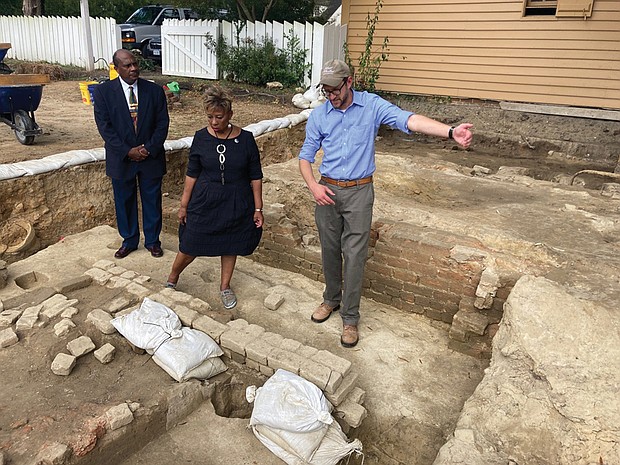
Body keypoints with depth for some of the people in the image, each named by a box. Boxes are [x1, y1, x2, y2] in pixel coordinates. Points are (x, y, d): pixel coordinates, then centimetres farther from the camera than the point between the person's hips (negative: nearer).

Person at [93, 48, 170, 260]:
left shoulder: (155, 90, -2)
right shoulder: (103, 91, -5)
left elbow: (162, 123, -2)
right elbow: (104, 126, -8)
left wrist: (149, 148, -13)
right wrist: (127, 151, -16)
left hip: (151, 156, 1)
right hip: (121, 158, 0)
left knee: (152, 200, 10)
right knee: (124, 201, 12)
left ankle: (152, 240, 27)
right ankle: (129, 240, 30)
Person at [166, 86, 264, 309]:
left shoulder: (245, 139, -9)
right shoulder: (201, 138, -6)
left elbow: (255, 177, -4)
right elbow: (192, 174, 1)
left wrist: (258, 208, -4)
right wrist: (183, 205, 3)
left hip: (236, 205, 0)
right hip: (205, 203, 0)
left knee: (230, 246, 15)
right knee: (190, 248, 6)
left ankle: (225, 286, 36)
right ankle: (171, 280, 33)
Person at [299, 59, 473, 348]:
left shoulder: (372, 105, -6)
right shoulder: (318, 116, 1)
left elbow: (408, 119, -20)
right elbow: (305, 156, 7)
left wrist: (450, 132, -34)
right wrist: (313, 186, -12)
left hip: (359, 193, -2)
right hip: (327, 191, 3)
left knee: (354, 256, 0)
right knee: (330, 251, 14)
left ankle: (350, 318, 13)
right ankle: (331, 299, 37)